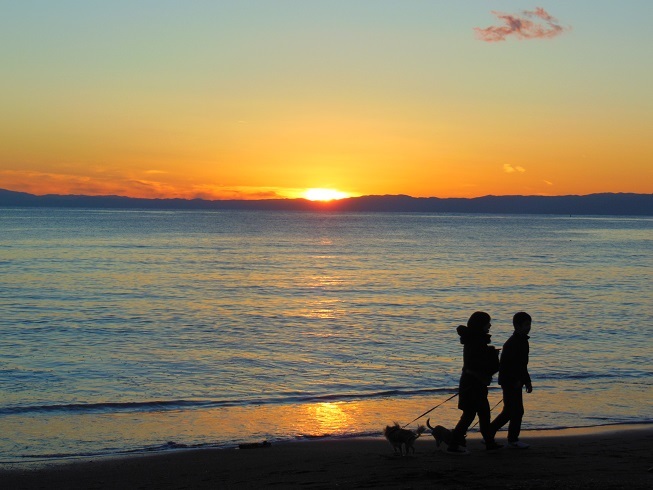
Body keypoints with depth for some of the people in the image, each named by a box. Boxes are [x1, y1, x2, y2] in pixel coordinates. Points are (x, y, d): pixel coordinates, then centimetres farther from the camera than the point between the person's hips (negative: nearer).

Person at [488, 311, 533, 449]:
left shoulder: (523, 341, 13)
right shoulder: (512, 343, -18)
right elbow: (505, 364, -23)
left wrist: (527, 381, 20)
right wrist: (515, 381, -24)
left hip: (516, 382, 10)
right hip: (510, 382, -10)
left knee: (509, 411, 13)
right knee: (517, 411, -4)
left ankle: (489, 432, 21)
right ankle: (513, 440, 6)